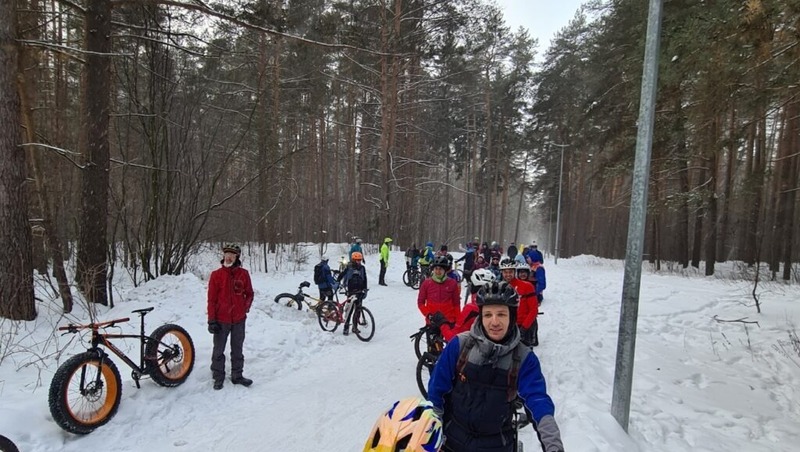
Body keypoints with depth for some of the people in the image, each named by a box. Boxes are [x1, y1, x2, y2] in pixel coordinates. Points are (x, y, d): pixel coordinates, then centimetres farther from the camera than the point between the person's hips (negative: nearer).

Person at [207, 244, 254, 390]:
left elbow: (249, 293, 10)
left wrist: (245, 308, -1)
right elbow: (212, 298, -4)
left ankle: (237, 376, 26)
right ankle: (218, 377, 24)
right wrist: (211, 320, -6)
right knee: (218, 350, 10)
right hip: (221, 320, -2)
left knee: (237, 350, 14)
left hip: (239, 319, 2)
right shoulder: (216, 275, -5)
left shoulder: (243, 273, -1)